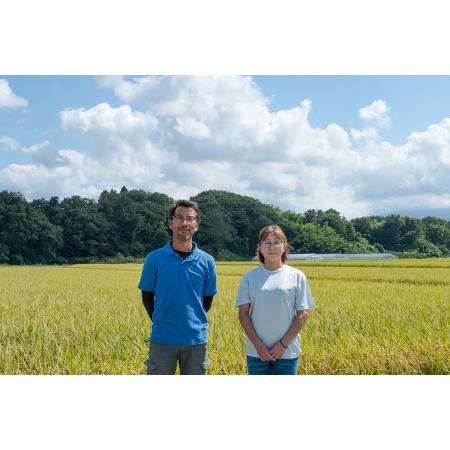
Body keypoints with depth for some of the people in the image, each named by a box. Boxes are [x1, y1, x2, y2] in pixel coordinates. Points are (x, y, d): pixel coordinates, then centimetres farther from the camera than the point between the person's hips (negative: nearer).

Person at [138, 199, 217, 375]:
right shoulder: (154, 259, -2)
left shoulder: (206, 261, 0)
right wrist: (160, 322, 4)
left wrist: (192, 321, 6)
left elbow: (208, 299, 9)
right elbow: (147, 296, 7)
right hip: (162, 339, -1)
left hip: (196, 339, 1)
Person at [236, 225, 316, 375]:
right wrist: (258, 345, -9)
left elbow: (302, 314, -1)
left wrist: (283, 344, -8)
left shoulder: (297, 276, 0)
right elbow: (243, 313, 1)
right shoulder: (250, 277, 2)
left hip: (287, 351, -1)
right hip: (257, 352, 1)